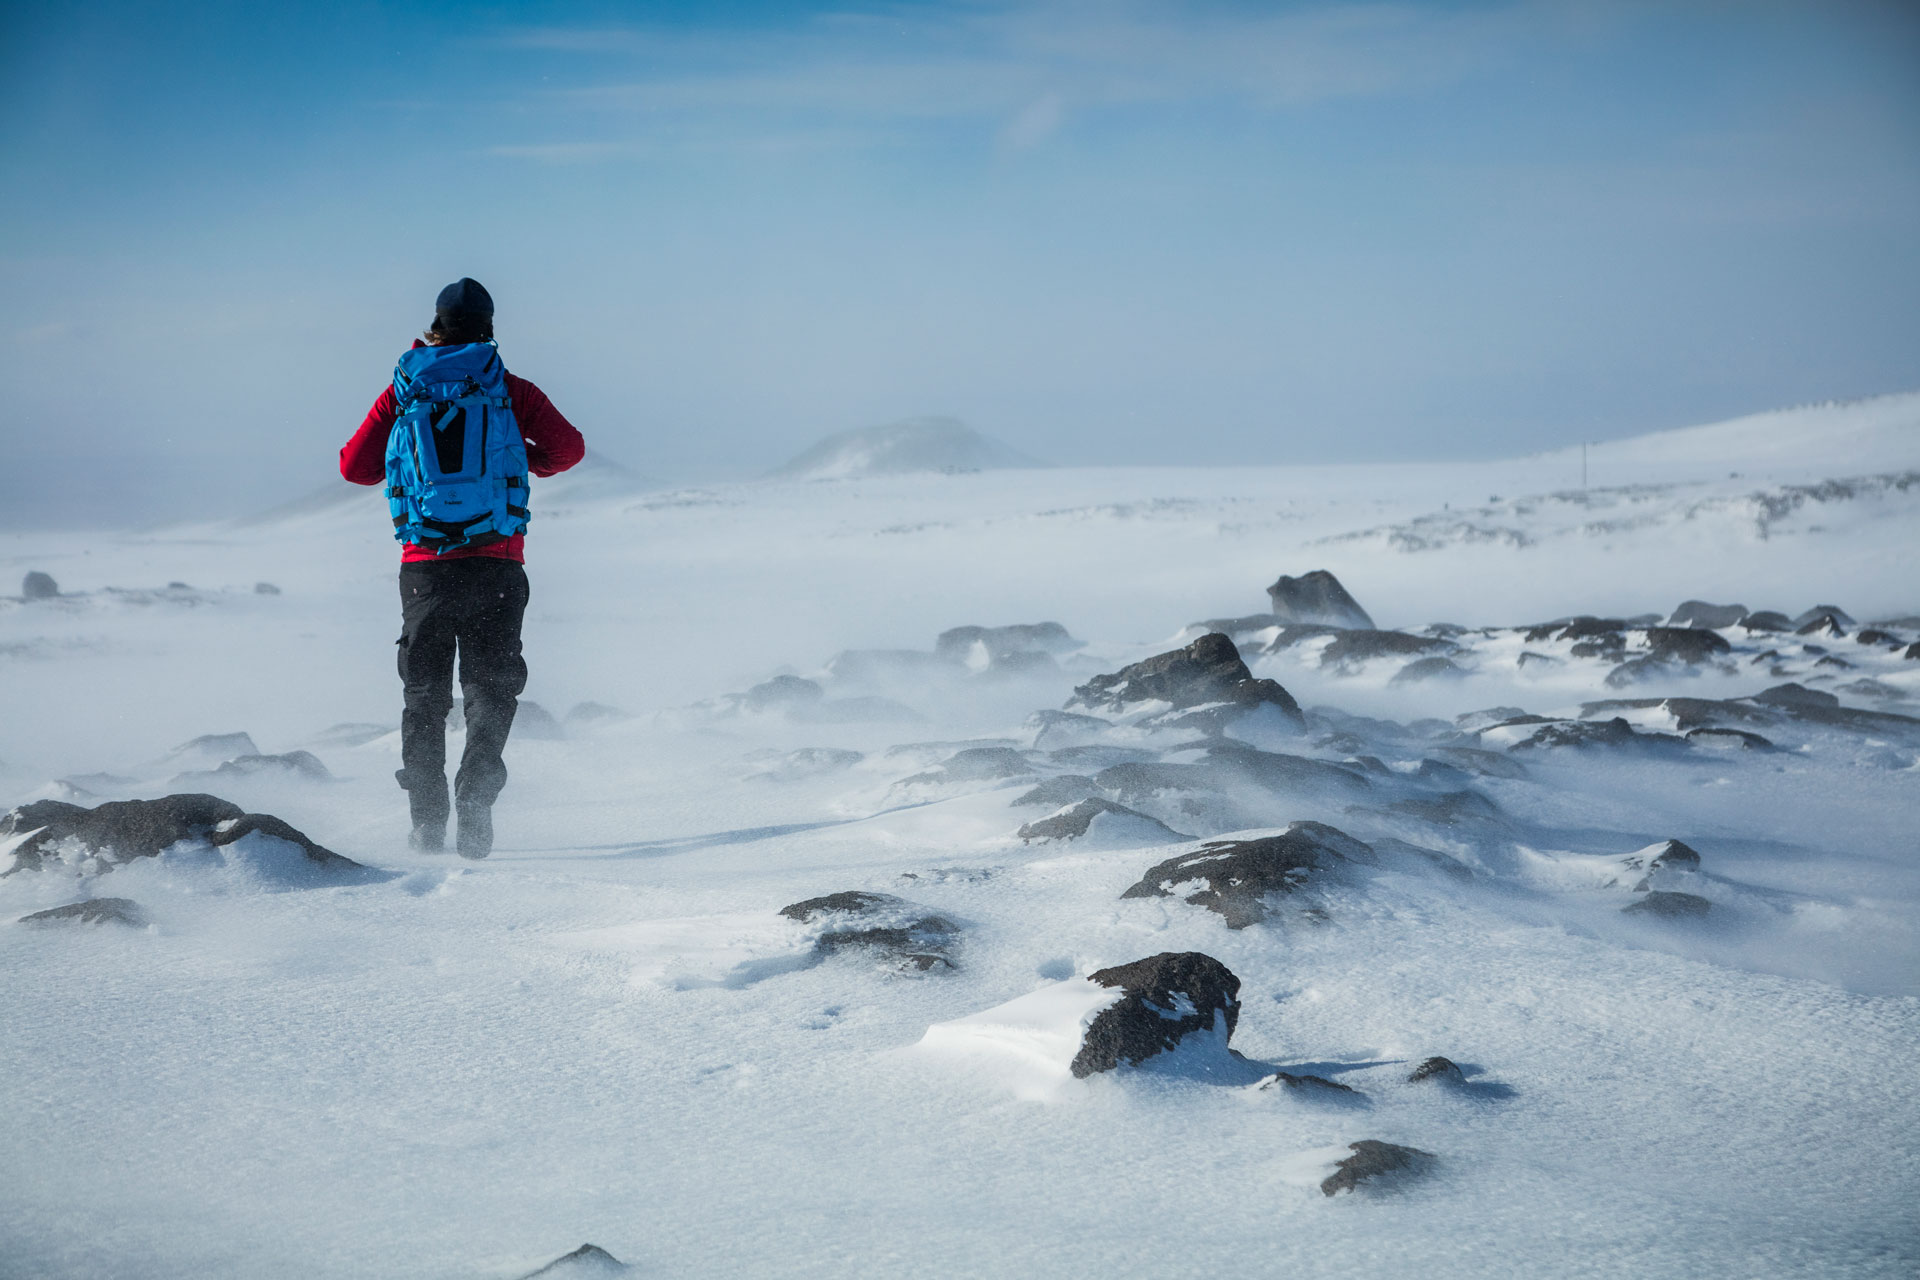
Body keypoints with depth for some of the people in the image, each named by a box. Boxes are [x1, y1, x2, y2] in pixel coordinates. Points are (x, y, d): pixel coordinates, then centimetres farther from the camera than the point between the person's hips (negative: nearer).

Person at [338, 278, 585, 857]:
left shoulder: (402, 392, 4)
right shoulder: (511, 391, 0)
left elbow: (354, 466, 4)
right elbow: (568, 447, -1)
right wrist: (526, 461, 20)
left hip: (423, 566, 1)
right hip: (495, 565, -1)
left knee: (425, 694, 12)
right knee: (490, 691, 6)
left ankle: (427, 823, 4)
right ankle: (474, 803, -13)